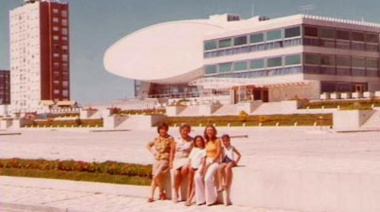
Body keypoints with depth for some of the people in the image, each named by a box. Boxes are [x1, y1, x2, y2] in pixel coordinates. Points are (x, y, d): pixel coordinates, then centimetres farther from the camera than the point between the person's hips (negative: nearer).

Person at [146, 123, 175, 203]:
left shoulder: (170, 139, -4)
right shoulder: (156, 139, 10)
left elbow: (171, 151, -9)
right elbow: (148, 145, 26)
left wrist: (170, 162, -16)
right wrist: (152, 152, 11)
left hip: (165, 160, -5)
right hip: (157, 160, 5)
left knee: (157, 175, -22)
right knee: (154, 177, -3)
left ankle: (162, 193, -3)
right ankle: (151, 196, 0)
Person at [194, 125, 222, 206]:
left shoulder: (217, 141, 0)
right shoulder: (206, 142, 16)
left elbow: (218, 153, -8)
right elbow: (205, 154, 12)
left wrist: (210, 163, -15)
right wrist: (203, 164, -5)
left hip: (215, 161, -5)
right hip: (206, 161, 5)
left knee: (208, 177, -30)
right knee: (197, 176, -20)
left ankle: (210, 199, -17)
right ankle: (201, 199, -14)